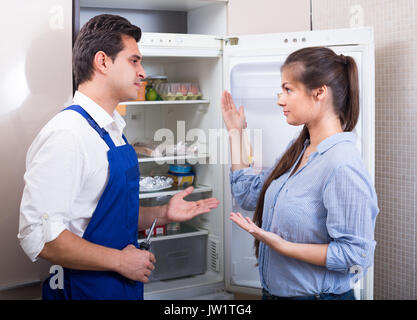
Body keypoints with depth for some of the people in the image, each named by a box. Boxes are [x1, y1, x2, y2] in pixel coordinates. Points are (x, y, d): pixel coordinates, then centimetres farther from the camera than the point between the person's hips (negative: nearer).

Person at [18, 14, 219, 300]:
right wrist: (120, 260, -19)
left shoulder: (113, 131, 8)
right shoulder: (66, 135, -20)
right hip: (85, 288, -8)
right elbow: (39, 237, -26)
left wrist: (162, 214, 4)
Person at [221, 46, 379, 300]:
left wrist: (282, 246, -26)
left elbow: (355, 255, -25)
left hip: (318, 293, -8)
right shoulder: (298, 149, 4)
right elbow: (250, 195, 10)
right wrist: (236, 133, 11)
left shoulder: (342, 165, -25)